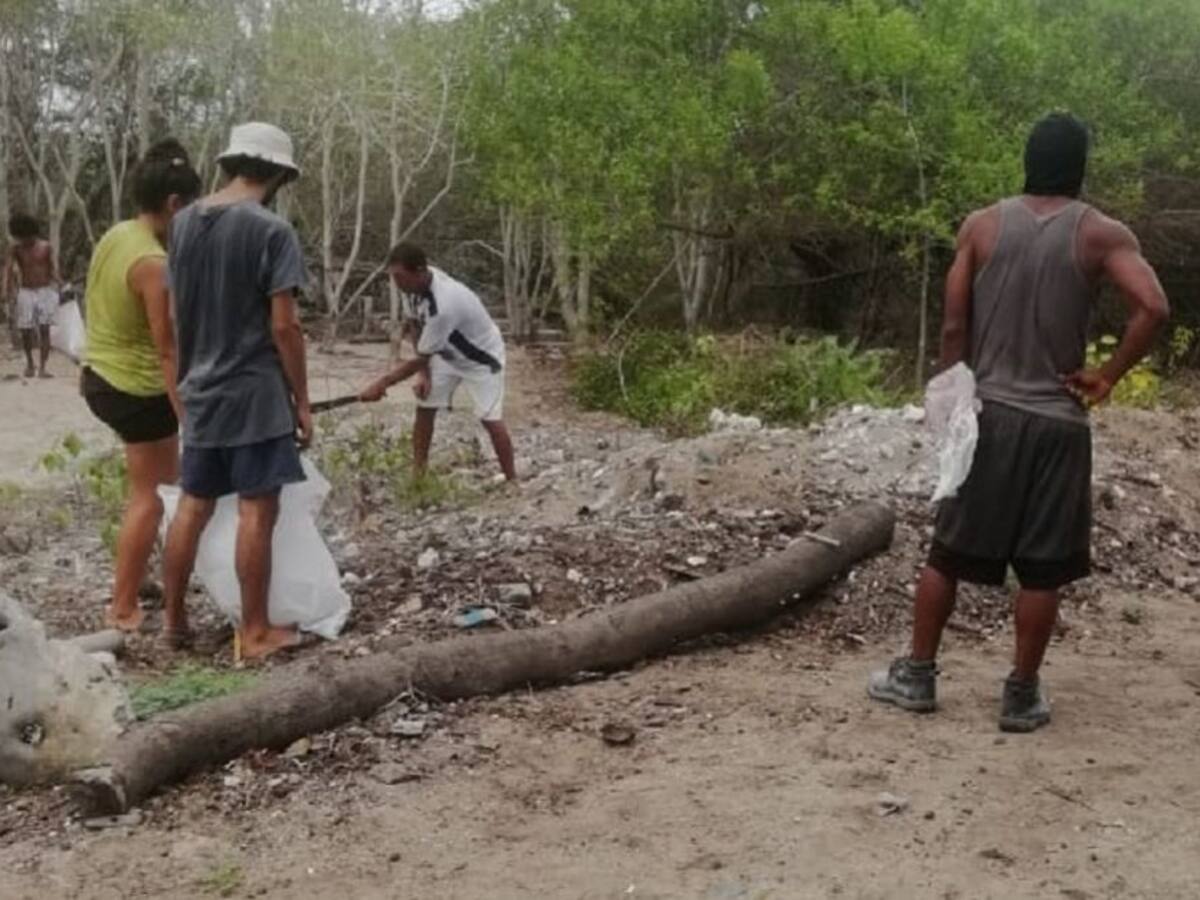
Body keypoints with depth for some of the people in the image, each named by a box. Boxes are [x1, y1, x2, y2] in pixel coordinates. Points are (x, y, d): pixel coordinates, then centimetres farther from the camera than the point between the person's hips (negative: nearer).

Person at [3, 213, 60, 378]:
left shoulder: (46, 247, -1)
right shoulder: (15, 249, 0)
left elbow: (53, 268, -4)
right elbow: (8, 269, -10)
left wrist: (57, 281, -25)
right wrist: (7, 291, -25)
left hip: (45, 291, -1)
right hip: (26, 292, 1)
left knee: (44, 330, -8)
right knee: (25, 331, -1)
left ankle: (42, 367, -7)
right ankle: (29, 363, 23)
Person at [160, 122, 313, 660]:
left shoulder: (183, 223, 8)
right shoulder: (271, 231, -13)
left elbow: (176, 314, 13)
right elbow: (284, 325, -15)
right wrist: (301, 402, -8)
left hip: (200, 391, 7)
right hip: (255, 393, -7)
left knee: (192, 505, 14)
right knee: (257, 512, 0)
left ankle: (174, 619, 23)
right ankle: (256, 632, 6)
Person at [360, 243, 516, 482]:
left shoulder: (443, 305, -42)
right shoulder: (415, 284, -18)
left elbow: (422, 358, -32)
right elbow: (416, 326, -1)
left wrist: (383, 383, -25)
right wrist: (423, 373, -8)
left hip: (481, 357, -7)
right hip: (447, 354, 8)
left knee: (490, 419, -10)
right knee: (424, 409, 2)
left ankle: (512, 481, 2)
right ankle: (417, 476, 9)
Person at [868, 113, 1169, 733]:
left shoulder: (981, 226, 1)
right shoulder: (1102, 234, -4)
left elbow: (954, 327, -2)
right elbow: (1152, 308, -19)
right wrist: (1108, 376, -8)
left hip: (987, 413, 2)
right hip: (1056, 422, -2)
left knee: (949, 551, 11)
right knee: (1043, 568, 7)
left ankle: (917, 676, 19)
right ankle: (1022, 696, 14)